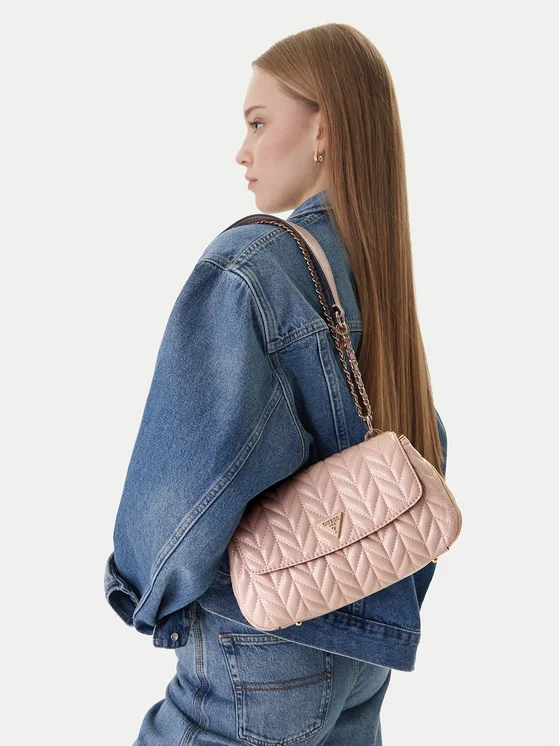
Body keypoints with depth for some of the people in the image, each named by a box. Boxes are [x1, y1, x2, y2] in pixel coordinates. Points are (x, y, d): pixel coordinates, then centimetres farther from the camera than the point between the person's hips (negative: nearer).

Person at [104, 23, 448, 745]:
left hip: (265, 663, -7)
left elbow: (201, 471, -26)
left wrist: (152, 592, -8)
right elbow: (426, 445, 10)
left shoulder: (248, 263, -21)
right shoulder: (380, 272, 2)